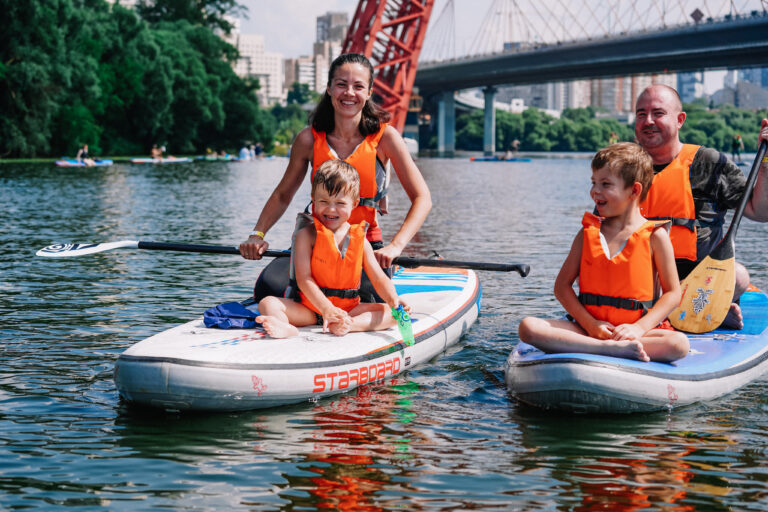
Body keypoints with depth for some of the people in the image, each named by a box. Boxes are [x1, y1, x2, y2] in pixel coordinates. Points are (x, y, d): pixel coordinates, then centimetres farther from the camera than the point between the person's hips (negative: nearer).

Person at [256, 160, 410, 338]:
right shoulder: (306, 235, -4)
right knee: (268, 303, -24)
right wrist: (327, 309, -27)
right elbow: (304, 278, -13)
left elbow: (378, 278, 3)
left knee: (390, 314, -18)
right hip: (310, 308, -2)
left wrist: (392, 299, -21)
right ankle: (286, 328, -56)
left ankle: (349, 325, -41)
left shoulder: (360, 240, 5)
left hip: (349, 309, 2)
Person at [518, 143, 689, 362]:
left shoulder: (654, 235, 2)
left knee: (679, 343, -32)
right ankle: (613, 348, -35)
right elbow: (562, 285, 7)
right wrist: (590, 324, -9)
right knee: (528, 327, -24)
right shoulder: (588, 233, 10)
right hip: (588, 326, 3)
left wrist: (639, 328, -15)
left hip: (633, 329, -2)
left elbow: (673, 292, 0)